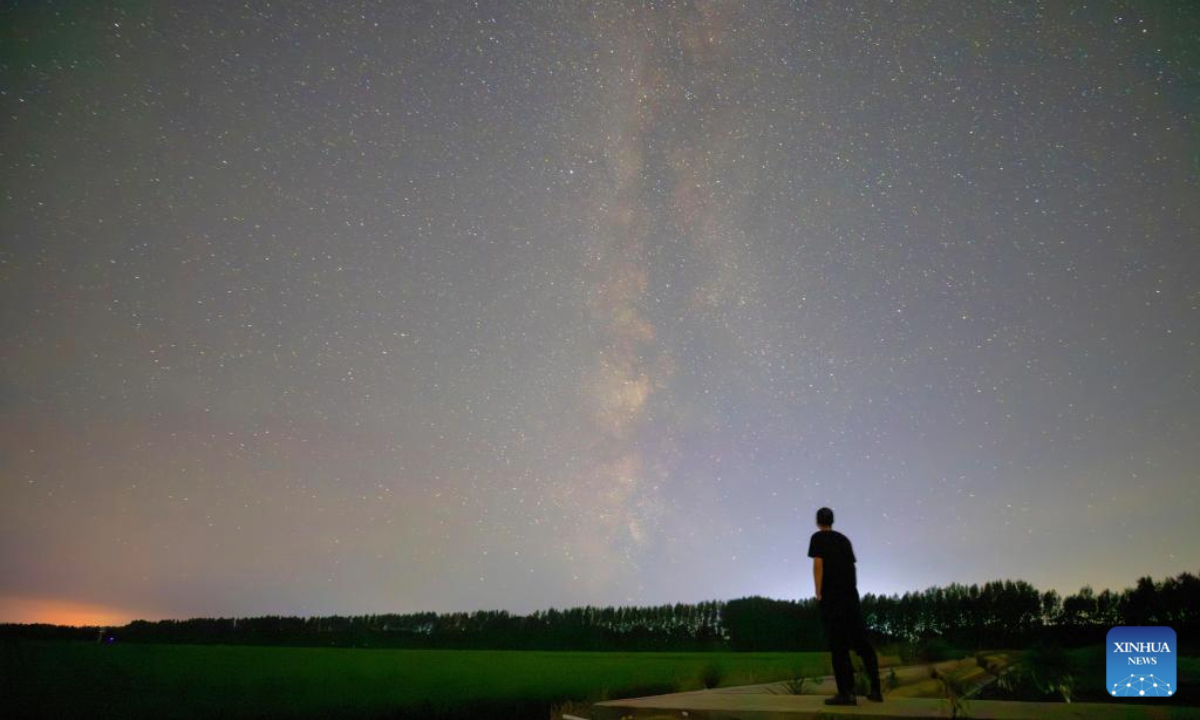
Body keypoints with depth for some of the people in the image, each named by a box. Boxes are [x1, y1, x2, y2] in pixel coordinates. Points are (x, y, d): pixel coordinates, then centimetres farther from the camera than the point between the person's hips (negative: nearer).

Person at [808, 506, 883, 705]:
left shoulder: (818, 538, 0)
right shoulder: (844, 539, 16)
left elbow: (818, 564, -11)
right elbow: (851, 566, 16)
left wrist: (818, 592, -10)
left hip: (831, 595, -5)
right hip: (850, 594, 5)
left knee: (838, 644, -4)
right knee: (861, 641, 11)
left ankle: (847, 692, -7)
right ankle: (876, 689, 12)